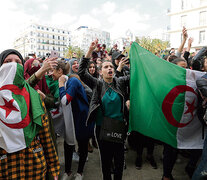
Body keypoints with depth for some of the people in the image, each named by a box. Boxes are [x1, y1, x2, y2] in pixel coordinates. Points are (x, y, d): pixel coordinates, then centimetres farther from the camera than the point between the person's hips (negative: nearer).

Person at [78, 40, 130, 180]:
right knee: (106, 159, 14)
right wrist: (90, 51, -20)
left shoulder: (120, 82, 2)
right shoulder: (97, 84, -2)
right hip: (102, 128, -1)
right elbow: (82, 72, -12)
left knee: (120, 159, 14)